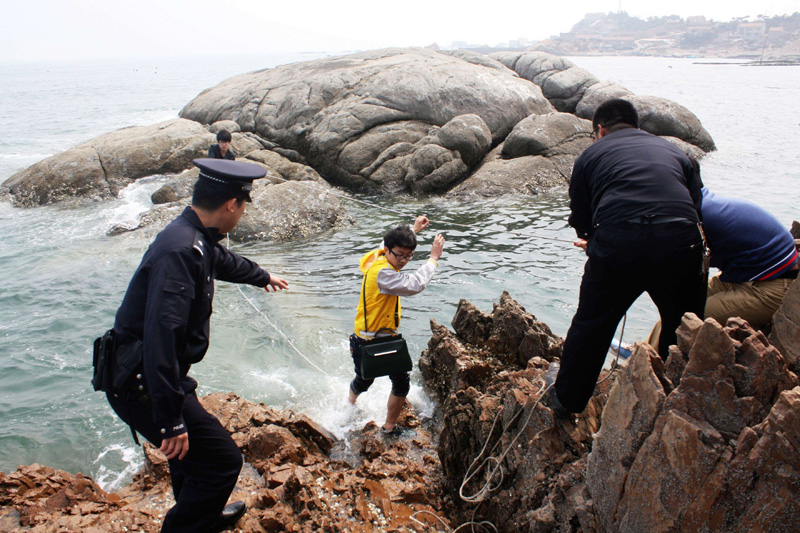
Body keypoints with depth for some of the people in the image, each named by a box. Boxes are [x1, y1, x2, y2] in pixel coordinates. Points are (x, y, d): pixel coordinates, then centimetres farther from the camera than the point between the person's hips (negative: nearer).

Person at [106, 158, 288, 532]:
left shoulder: (196, 240, 6)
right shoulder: (181, 252, -27)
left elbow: (225, 261, 31)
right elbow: (161, 336, -34)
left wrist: (262, 276, 52)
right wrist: (170, 420, -33)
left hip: (140, 377, 11)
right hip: (142, 385, -11)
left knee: (193, 450, 28)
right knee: (221, 460, -7)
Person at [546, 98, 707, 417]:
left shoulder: (591, 155, 22)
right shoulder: (673, 151, 29)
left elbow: (581, 221, 22)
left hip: (617, 243, -2)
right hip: (680, 242, 2)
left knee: (592, 322, 16)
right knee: (682, 326, 22)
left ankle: (567, 398, 32)